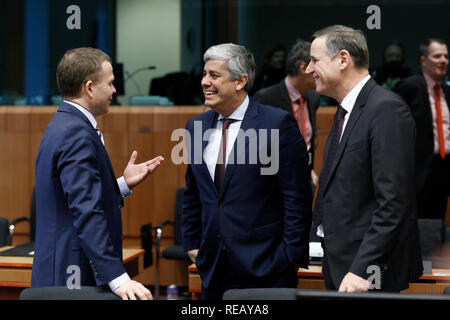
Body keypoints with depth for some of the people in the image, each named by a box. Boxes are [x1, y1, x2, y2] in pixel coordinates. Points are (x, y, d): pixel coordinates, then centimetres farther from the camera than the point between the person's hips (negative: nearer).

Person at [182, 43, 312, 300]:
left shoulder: (278, 124, -8)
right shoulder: (197, 127, 10)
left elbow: (297, 198, -9)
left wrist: (292, 256, -11)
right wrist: (192, 244, 13)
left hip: (265, 267, -5)